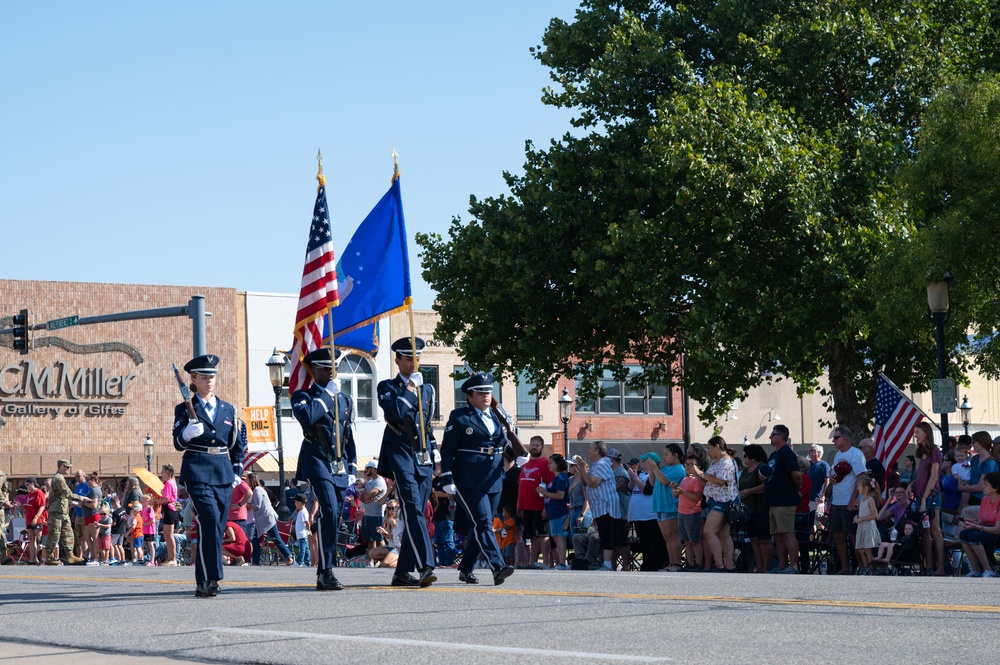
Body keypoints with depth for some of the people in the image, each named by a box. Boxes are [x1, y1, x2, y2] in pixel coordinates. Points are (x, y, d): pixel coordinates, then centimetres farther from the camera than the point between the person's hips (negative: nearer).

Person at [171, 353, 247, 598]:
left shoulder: (229, 410, 14)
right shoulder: (185, 409, 3)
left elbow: (238, 444, 22)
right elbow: (178, 444, -6)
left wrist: (237, 472, 14)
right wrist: (187, 433, -27)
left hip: (223, 475, 4)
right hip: (197, 474, -4)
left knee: (217, 529, 3)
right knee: (210, 522, -20)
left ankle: (203, 584, 10)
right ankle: (210, 579, -20)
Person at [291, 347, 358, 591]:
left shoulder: (345, 400, 19)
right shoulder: (303, 396, 3)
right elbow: (307, 417, -20)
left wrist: (352, 468, 14)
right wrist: (327, 394, -11)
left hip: (340, 465, 6)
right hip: (317, 461, -6)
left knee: (334, 518, 4)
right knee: (328, 511, -21)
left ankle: (325, 573, 10)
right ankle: (326, 571, -23)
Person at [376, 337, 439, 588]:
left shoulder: (426, 390, 20)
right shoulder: (388, 387, 3)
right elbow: (395, 414, -15)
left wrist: (436, 457, 19)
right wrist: (410, 388, -9)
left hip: (423, 458, 6)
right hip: (400, 455, -6)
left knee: (415, 514, 4)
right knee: (413, 510, -19)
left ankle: (403, 572, 9)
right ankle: (425, 567, -29)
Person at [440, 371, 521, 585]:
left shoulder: (498, 416, 15)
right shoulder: (459, 417, -1)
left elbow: (509, 443, 23)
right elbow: (447, 449, -3)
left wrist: (519, 455, 2)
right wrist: (447, 479, -11)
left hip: (493, 481, 6)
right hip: (468, 482, -6)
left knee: (481, 527, 9)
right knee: (483, 524, -16)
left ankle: (466, 569, 21)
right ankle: (497, 567, -26)